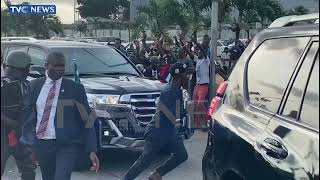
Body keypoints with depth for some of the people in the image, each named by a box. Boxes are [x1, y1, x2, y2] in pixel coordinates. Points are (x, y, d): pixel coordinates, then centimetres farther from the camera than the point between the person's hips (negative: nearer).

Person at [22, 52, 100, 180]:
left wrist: (92, 150, -12)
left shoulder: (75, 88, -5)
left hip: (67, 146, -4)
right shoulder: (34, 86, 5)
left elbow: (88, 120, -6)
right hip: (41, 145, 4)